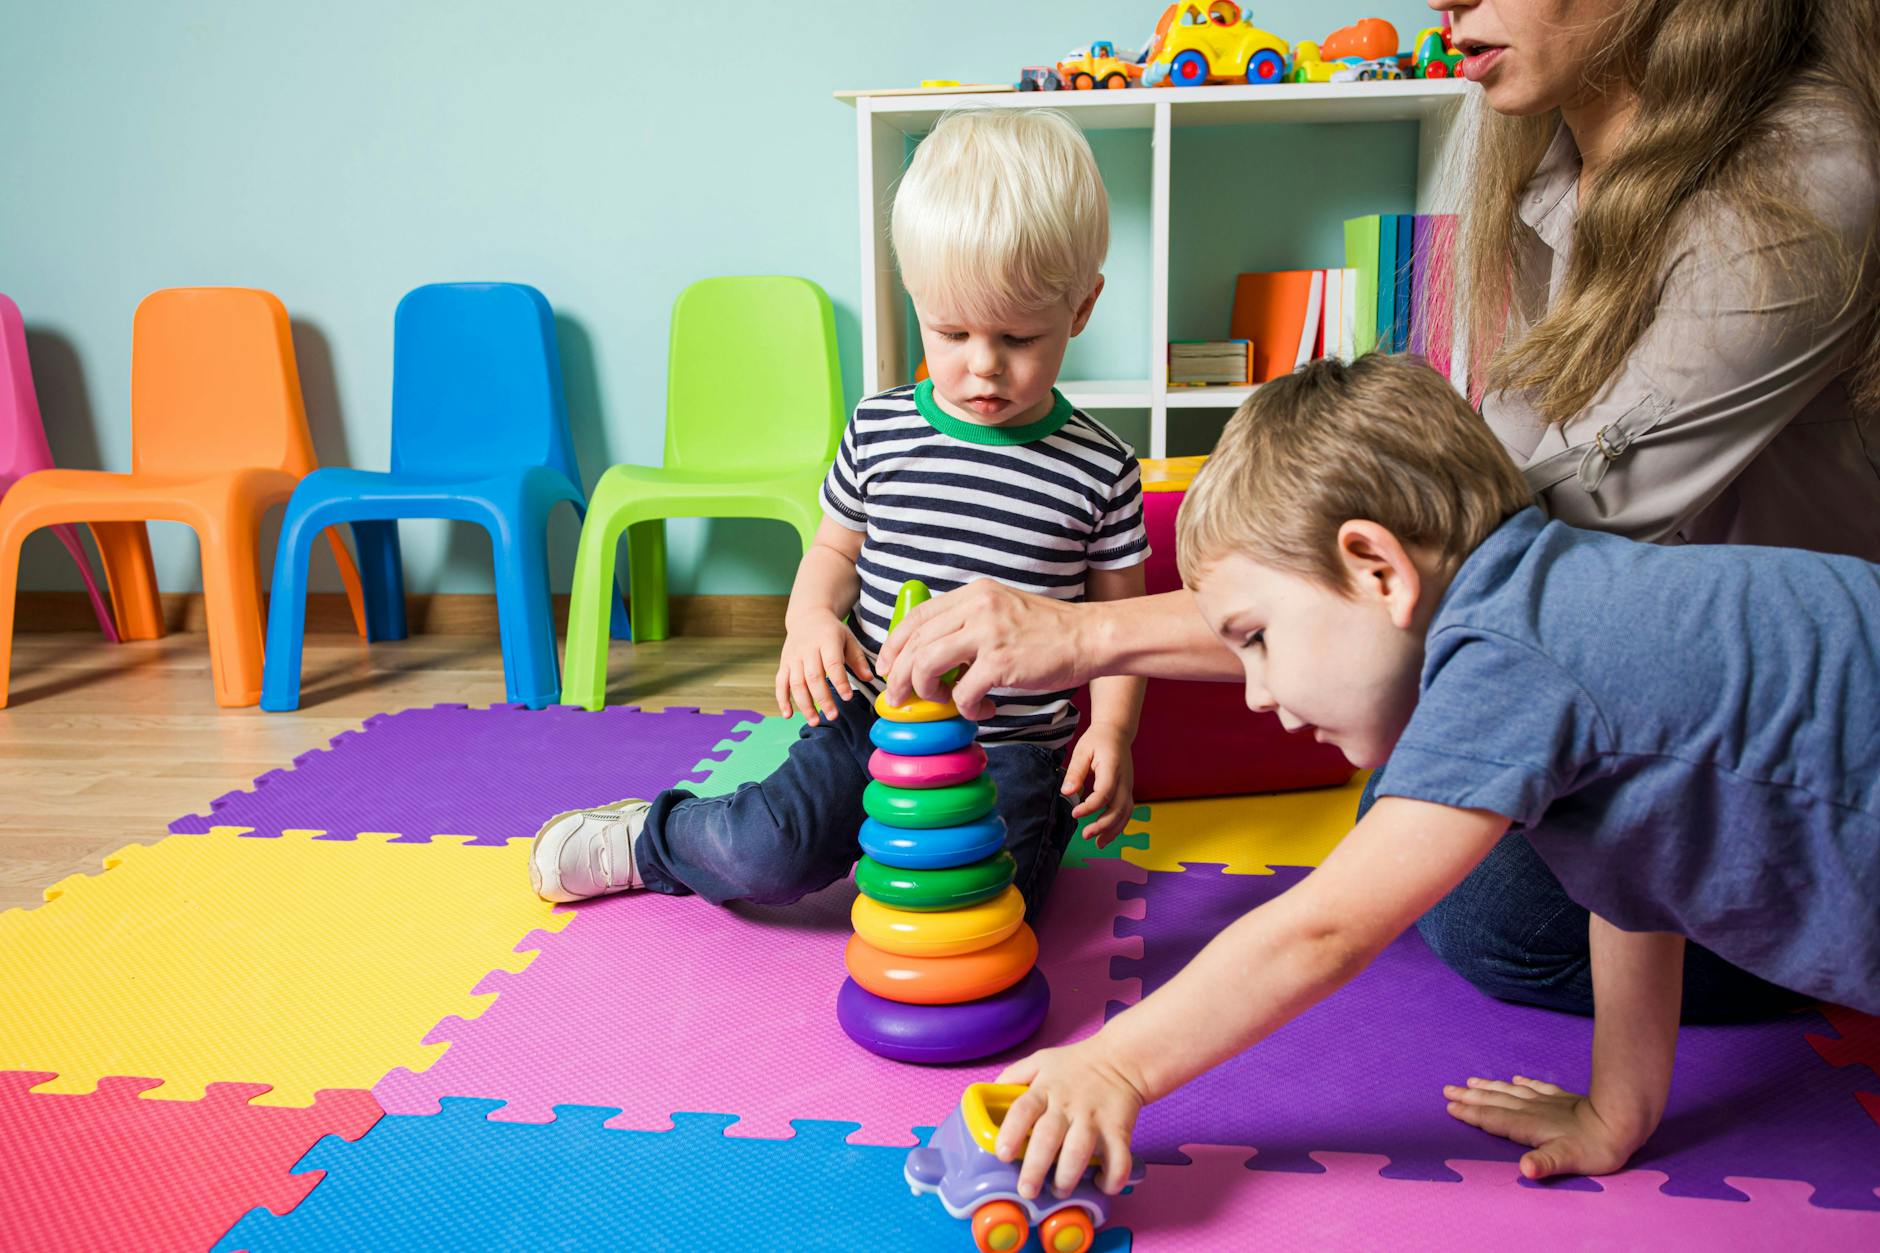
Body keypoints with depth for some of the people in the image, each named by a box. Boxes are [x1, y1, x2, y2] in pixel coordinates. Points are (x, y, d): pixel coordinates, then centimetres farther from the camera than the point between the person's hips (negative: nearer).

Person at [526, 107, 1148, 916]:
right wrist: (812, 616, -9)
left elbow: (1117, 618, 4)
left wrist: (1112, 730, -11)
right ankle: (647, 837, 13)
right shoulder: (879, 431, 1)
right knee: (763, 857, -21)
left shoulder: (1100, 470, -4)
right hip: (872, 719, 1)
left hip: (1014, 753, 0)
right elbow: (836, 549, 13)